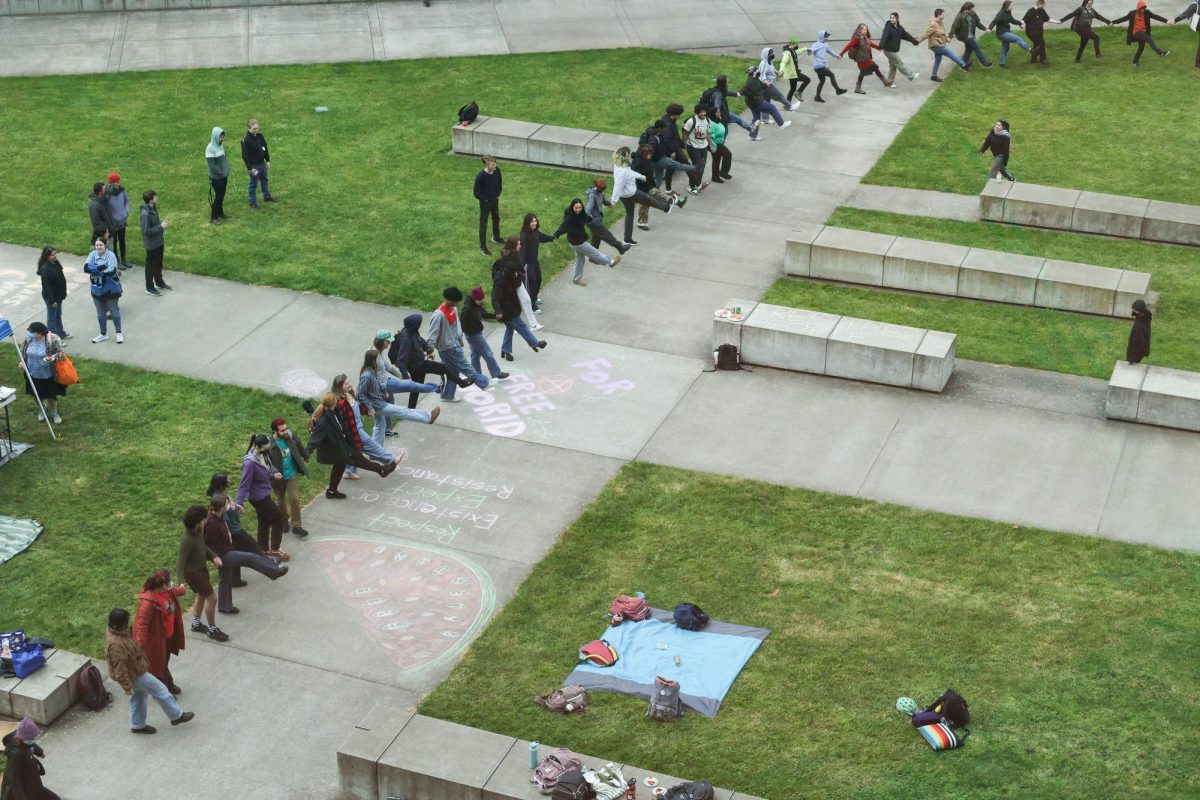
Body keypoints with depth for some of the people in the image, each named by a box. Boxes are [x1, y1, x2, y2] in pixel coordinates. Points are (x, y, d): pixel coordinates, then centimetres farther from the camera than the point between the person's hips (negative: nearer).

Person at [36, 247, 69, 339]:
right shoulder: (45, 268, -27)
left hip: (58, 295, 9)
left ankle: (60, 333, 41)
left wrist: (62, 294, 16)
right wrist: (52, 300, -22)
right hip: (51, 297, -9)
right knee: (51, 317, 6)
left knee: (58, 315, 24)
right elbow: (46, 286, -24)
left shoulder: (55, 263, -1)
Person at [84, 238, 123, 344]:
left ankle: (119, 333, 25)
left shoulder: (111, 256, -17)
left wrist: (95, 272, -21)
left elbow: (111, 271, -28)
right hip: (97, 290, 5)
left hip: (110, 289, -4)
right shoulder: (92, 255, -5)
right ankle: (103, 334, 33)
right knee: (100, 313, 17)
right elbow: (86, 267, -18)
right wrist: (101, 267, -28)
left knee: (114, 311, 9)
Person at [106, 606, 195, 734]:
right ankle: (177, 716, 23)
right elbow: (119, 669, -32)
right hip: (135, 675, -9)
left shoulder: (115, 633, -7)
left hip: (135, 671, 9)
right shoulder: (116, 644, -38)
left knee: (138, 697, 26)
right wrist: (127, 686, -25)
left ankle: (138, 725, 42)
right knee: (160, 691, 7)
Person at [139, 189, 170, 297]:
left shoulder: (153, 208, 0)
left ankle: (159, 282, 42)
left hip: (158, 242, 9)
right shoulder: (145, 213, -29)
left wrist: (161, 224, -2)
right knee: (151, 265, 7)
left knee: (159, 263, 24)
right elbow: (146, 231, -27)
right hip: (151, 244, -9)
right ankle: (150, 288, 22)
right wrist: (160, 227, -23)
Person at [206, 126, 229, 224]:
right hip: (216, 177, -7)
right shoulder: (210, 148, -21)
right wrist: (221, 173, -17)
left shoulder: (220, 145, 4)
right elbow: (212, 165, -22)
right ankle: (213, 218, 5)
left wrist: (226, 172, 7)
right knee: (218, 196, -3)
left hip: (223, 176, 7)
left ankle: (220, 213, 33)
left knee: (222, 195, 17)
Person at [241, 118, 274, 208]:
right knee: (253, 184, 6)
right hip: (254, 166, -7)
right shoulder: (246, 140, -24)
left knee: (264, 180, 24)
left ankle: (267, 196, 43)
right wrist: (250, 168, -22)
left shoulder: (260, 136, -3)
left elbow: (265, 148, 10)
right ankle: (253, 202, 20)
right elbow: (245, 156, -22)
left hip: (262, 164, 7)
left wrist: (267, 160, 10)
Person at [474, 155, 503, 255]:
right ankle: (482, 246, 20)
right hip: (485, 203, -6)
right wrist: (486, 200, -13)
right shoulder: (480, 176, -31)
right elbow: (477, 193, -23)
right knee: (483, 224, 7)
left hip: (495, 201, 6)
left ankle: (496, 238, 51)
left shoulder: (497, 170, -15)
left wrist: (498, 194, 5)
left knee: (496, 219, 26)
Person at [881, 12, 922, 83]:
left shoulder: (899, 28, 7)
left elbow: (907, 35, 20)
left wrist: (915, 41, 29)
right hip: (889, 50, -8)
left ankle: (890, 82, 22)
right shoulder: (888, 28, -17)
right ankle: (911, 76, 11)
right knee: (900, 64, 2)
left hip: (895, 50, 8)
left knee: (892, 66, 14)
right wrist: (881, 46, -48)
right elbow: (884, 37, -31)